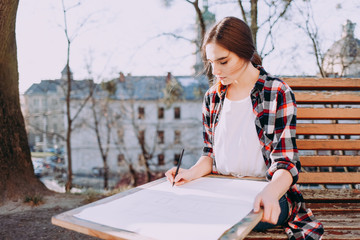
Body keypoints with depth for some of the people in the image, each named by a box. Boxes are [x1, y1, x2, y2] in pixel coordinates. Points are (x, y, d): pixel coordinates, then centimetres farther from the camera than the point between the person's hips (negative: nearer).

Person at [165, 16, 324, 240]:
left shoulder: (278, 93, -7)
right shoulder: (212, 97, 9)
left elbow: (285, 163, -11)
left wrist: (270, 193, -33)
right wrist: (191, 173, -9)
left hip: (269, 193, -4)